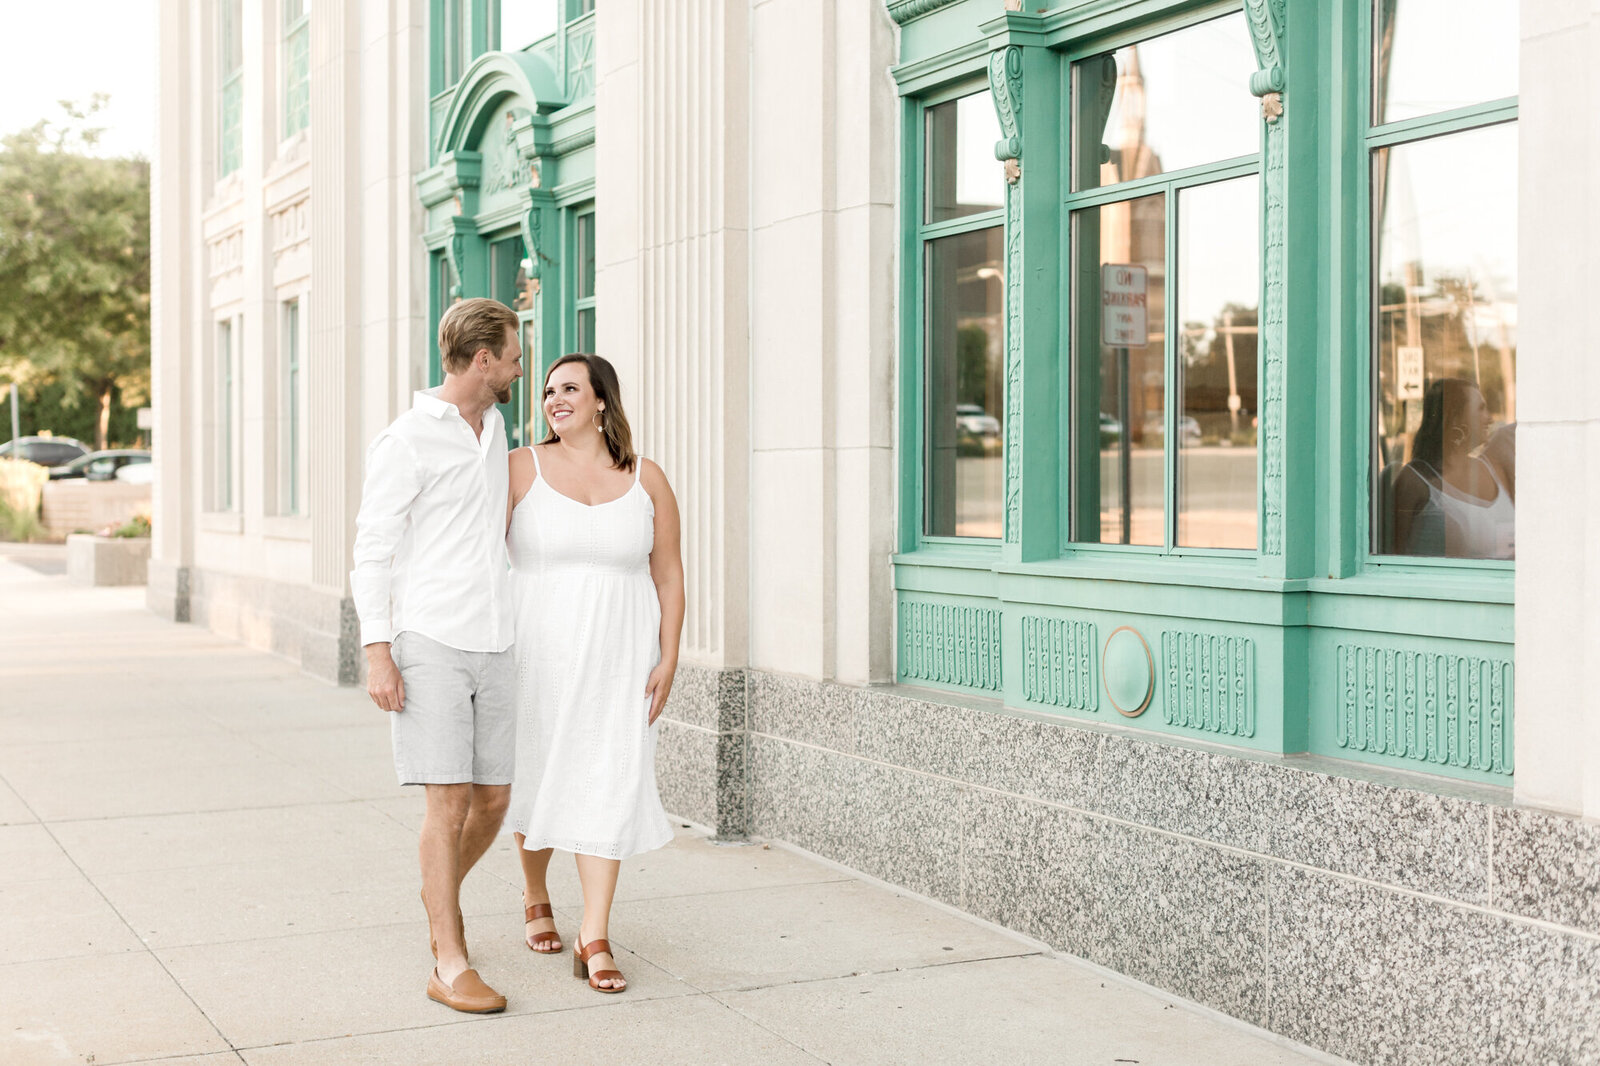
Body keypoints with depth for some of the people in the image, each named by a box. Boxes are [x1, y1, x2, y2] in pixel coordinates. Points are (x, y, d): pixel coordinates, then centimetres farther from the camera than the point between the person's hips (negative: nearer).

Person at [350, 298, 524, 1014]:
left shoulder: (491, 429, 15)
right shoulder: (406, 441, -8)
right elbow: (372, 551, -9)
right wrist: (377, 653, -15)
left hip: (493, 646, 7)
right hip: (428, 644, -7)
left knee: (493, 798, 8)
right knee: (450, 801, -9)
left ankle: (438, 894, 36)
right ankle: (451, 966, -3)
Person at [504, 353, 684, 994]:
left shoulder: (646, 480, 3)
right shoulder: (521, 469, -2)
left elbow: (668, 575, 6)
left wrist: (668, 659, -1)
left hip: (616, 661, 1)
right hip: (536, 655, -1)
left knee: (610, 788, -6)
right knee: (538, 780, 10)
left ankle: (594, 942, -3)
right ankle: (536, 899, 37)